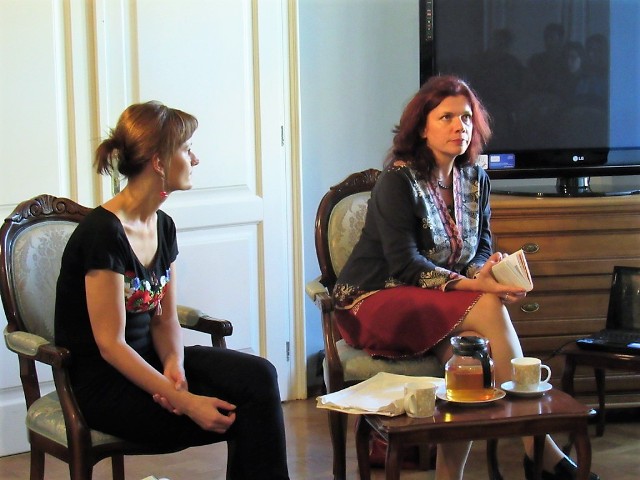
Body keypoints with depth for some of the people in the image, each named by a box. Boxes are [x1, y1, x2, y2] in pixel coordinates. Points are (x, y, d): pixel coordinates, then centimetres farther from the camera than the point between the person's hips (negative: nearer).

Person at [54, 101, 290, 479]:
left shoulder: (162, 226, 6)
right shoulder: (103, 233, -20)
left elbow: (166, 318, 7)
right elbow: (111, 344, -21)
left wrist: (174, 366, -15)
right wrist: (185, 400, -26)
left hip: (146, 360, 8)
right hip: (102, 382, -7)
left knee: (258, 375, -17)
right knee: (241, 415, -20)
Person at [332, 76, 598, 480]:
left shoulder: (476, 180, 8)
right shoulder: (398, 180, -12)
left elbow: (482, 247, 9)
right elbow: (405, 265, -18)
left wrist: (489, 268, -16)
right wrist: (473, 285, -29)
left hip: (443, 305, 6)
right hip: (377, 303, -6)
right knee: (488, 308, -28)